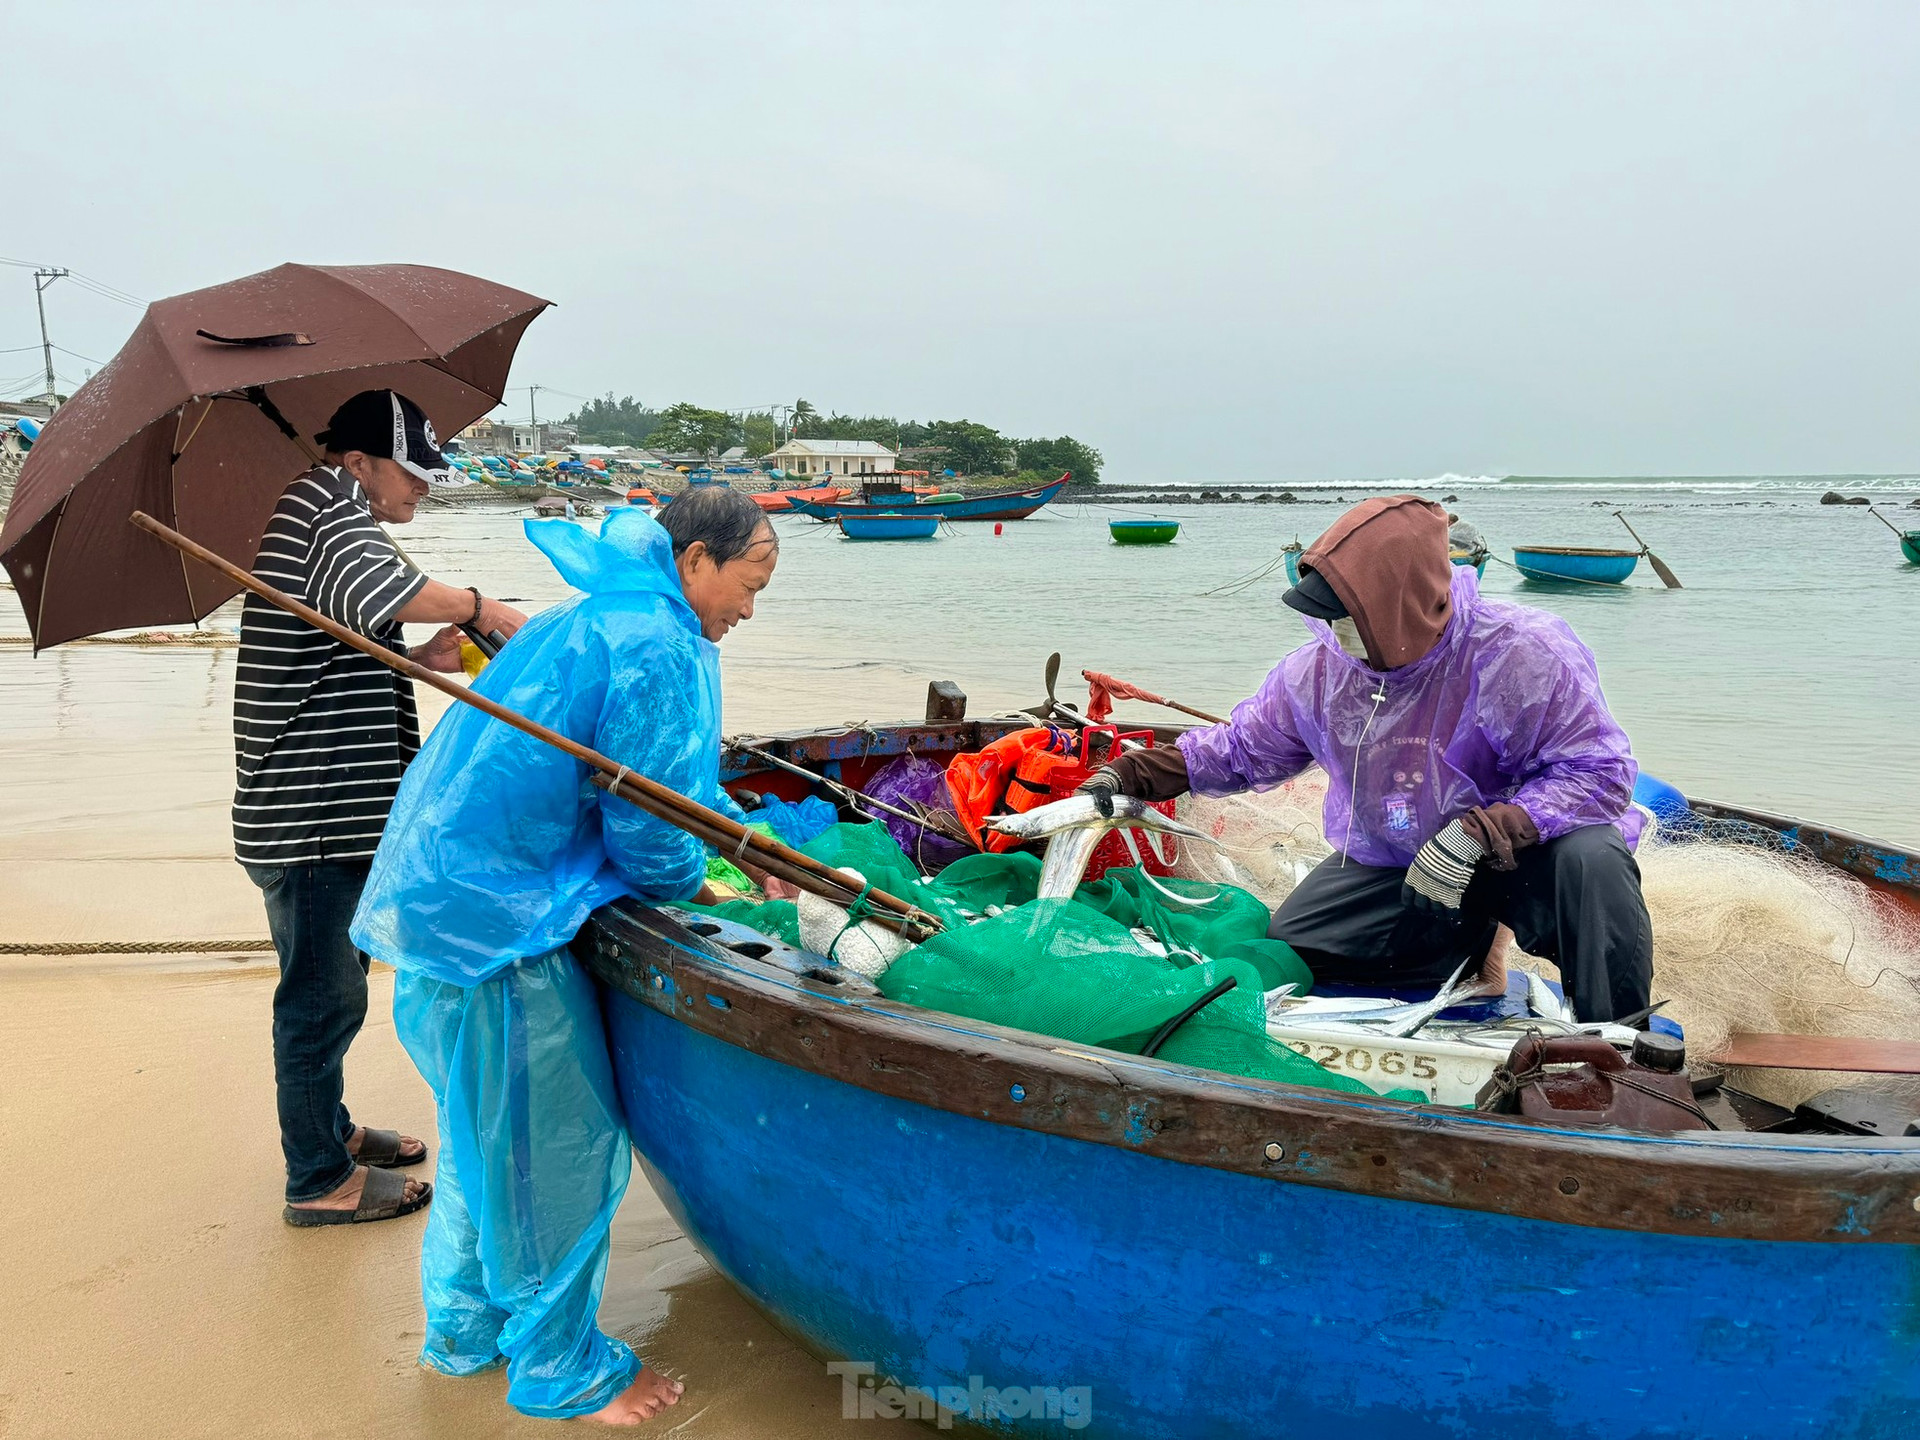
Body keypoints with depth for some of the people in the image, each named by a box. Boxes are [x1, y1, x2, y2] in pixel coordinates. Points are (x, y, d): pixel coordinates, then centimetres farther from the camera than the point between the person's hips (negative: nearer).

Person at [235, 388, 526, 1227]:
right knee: (322, 999, 3)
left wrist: (421, 659, 8)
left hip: (326, 809, 11)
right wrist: (477, 607, -19)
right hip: (310, 818, -11)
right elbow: (376, 591, -34)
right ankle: (319, 1182, 17)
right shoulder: (328, 499, -14)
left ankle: (329, 1132, 41)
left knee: (331, 989, 24)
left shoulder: (317, 514, 18)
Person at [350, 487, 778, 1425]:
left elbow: (683, 779, 27)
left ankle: (464, 1329, 40)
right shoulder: (656, 649, -17)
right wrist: (694, 885, 4)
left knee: (490, 1128, 23)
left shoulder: (597, 617, 17)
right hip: (498, 922, -11)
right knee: (558, 1144, 4)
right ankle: (559, 1368, 22)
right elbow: (648, 829, -17)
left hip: (443, 894, 11)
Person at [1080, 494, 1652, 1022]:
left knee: (1592, 857, -37)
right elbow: (1243, 746, 7)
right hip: (1386, 863, 5)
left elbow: (1599, 769, -24)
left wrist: (1476, 834, -34)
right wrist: (1128, 776, -2)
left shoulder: (1518, 654, -24)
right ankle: (1461, 936, 13)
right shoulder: (1320, 668, -8)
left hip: (1516, 851, -4)